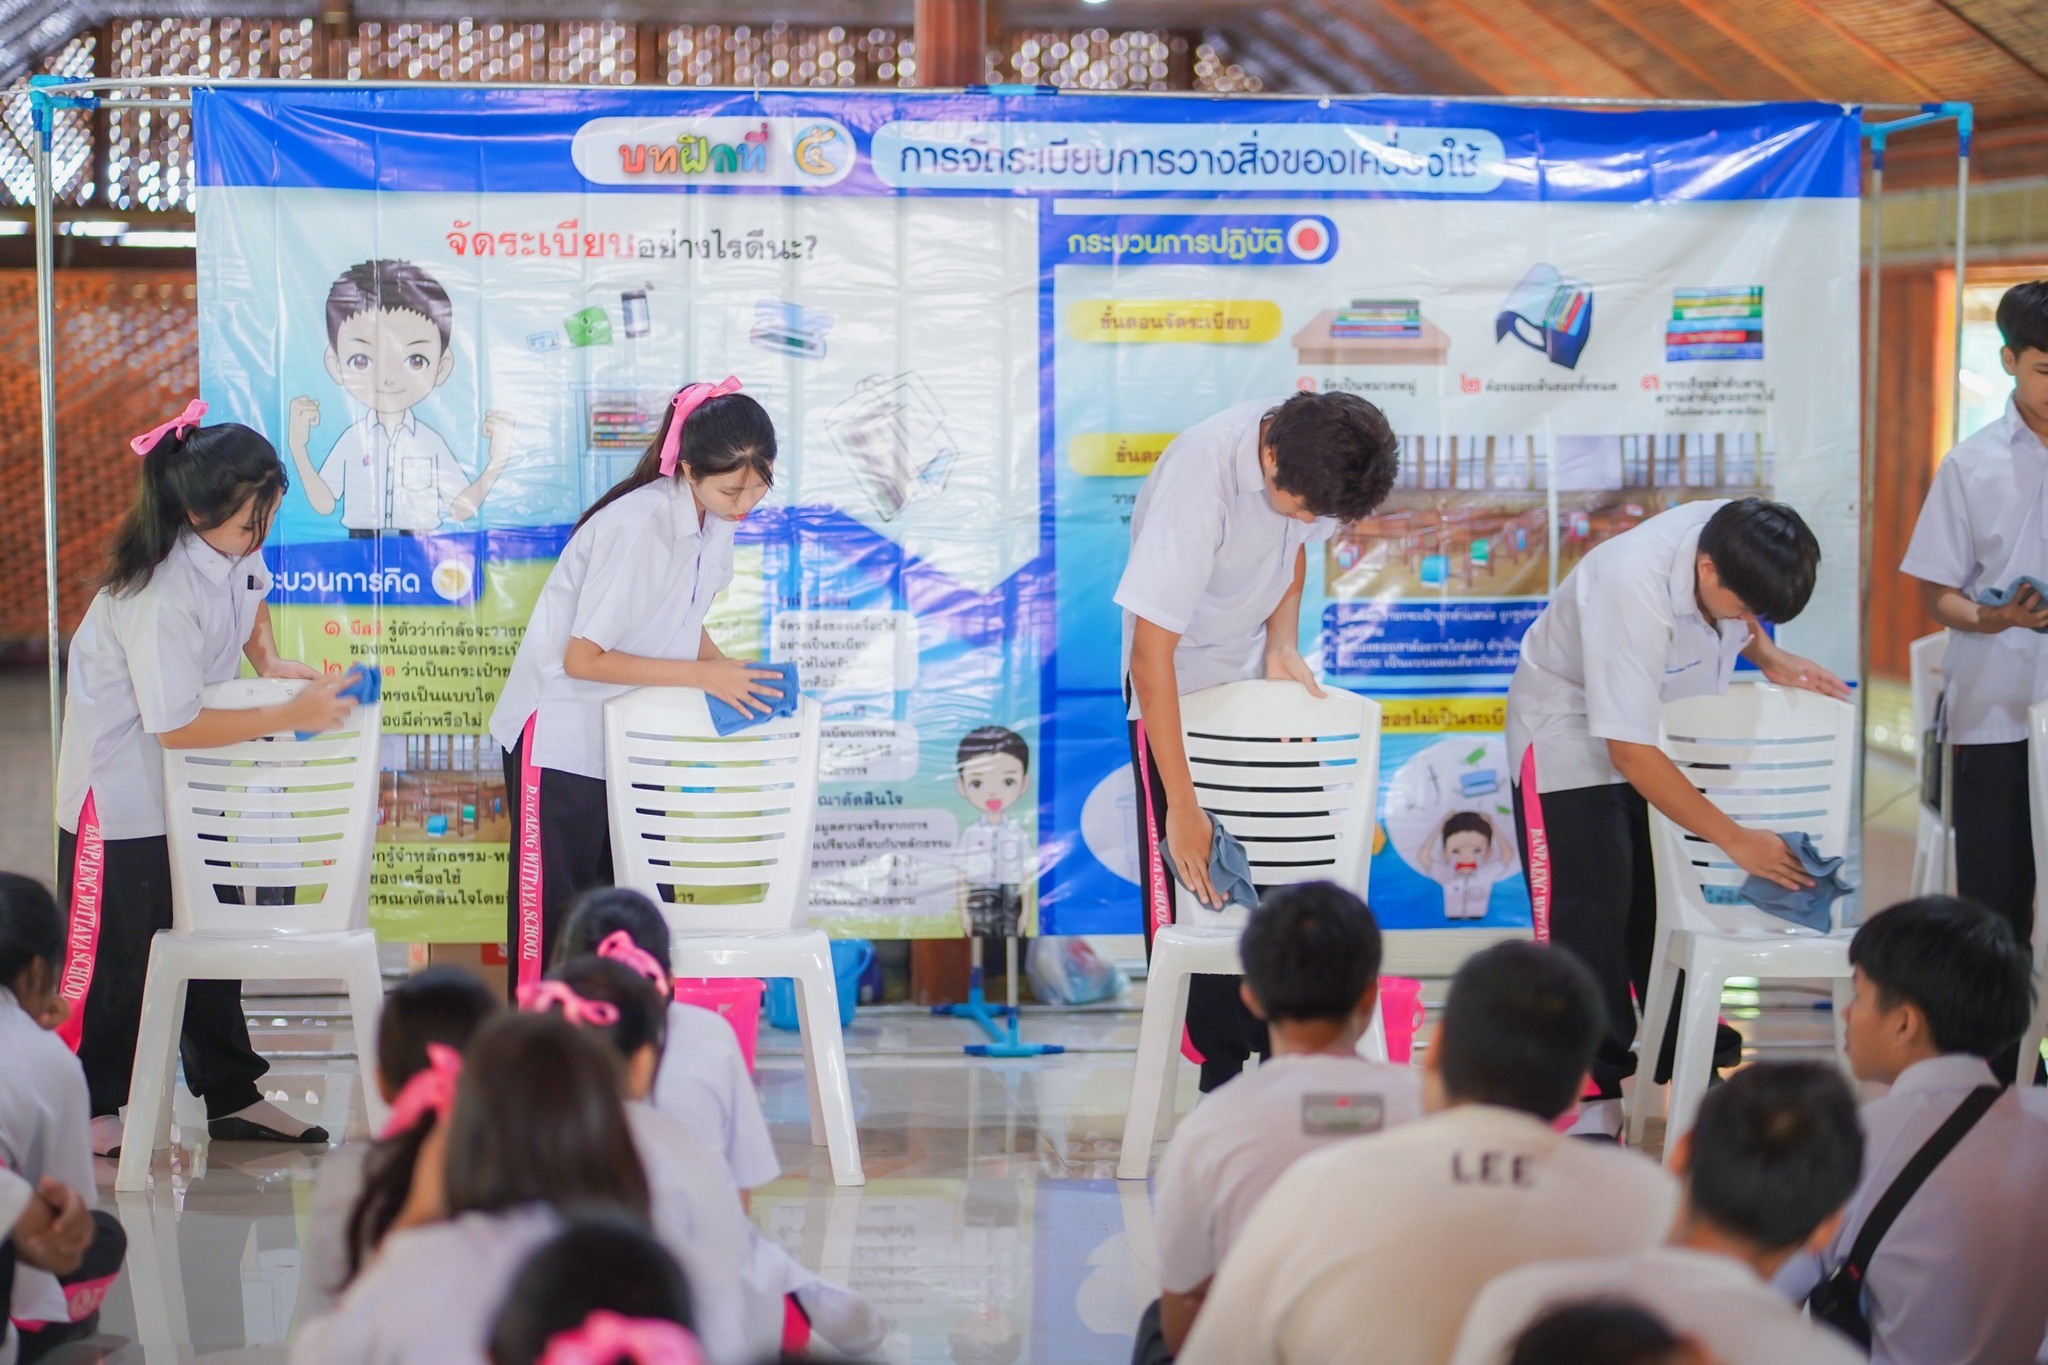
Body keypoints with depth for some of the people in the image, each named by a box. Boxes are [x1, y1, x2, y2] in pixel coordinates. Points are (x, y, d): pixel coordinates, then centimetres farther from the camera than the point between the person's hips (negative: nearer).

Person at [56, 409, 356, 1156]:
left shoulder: (236, 545, -10)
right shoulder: (159, 595, -33)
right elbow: (176, 726, -29)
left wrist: (268, 659, 0)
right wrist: (290, 715, -26)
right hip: (124, 783, -8)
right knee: (113, 954, 3)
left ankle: (232, 1096, 22)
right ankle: (92, 1109, 17)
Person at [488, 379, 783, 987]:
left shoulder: (714, 519, -4)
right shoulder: (637, 528, -28)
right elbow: (583, 658, -26)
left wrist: (725, 667, -6)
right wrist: (702, 675, -26)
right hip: (562, 742, -8)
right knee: (554, 920, -1)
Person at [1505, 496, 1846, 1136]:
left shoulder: (1736, 539, -20)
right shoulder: (1630, 588, -40)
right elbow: (1630, 752, -36)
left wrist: (1772, 659, -12)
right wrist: (1735, 839, -32)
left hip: (1669, 731, 7)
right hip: (1572, 738, -7)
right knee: (1589, 917, -8)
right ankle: (1590, 1096, -1)